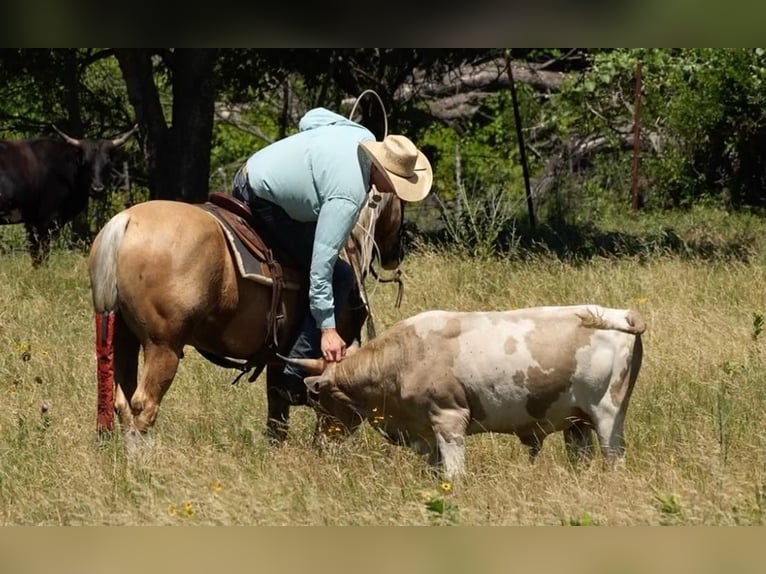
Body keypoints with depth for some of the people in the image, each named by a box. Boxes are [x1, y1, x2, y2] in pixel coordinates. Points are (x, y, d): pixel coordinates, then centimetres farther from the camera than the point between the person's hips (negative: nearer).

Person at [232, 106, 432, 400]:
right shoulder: (348, 195, -30)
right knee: (339, 277, -11)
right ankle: (297, 370, -12)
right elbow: (321, 263, -31)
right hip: (262, 205, -10)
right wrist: (327, 329, -30)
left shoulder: (364, 137, -5)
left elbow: (313, 118, 12)